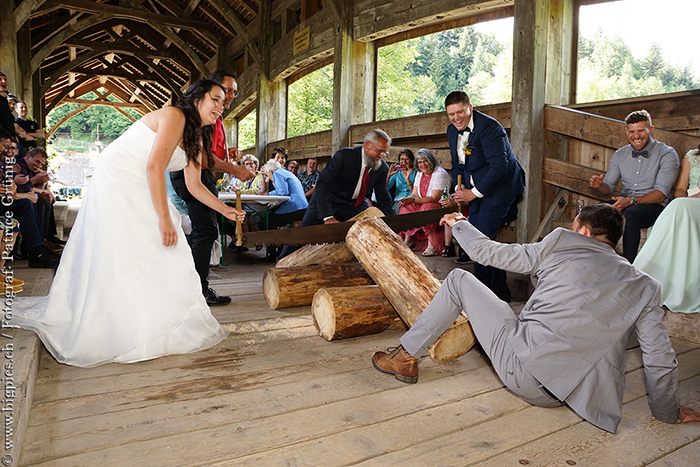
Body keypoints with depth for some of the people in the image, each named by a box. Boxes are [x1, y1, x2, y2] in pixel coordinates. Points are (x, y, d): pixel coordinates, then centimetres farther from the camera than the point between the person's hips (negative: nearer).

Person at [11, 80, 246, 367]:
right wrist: (165, 218, -24)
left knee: (161, 256, 5)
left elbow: (194, 185, 14)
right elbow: (154, 166, -25)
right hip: (117, 188, -10)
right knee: (123, 259, -10)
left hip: (141, 194, 10)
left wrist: (225, 210, 7)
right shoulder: (175, 116, -16)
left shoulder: (196, 138, 12)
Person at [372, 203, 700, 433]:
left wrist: (459, 225, 24)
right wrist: (668, 413, 27)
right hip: (560, 395, 5)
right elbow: (661, 359, 9)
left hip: (520, 369, -4)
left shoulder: (560, 245, -1)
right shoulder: (645, 287, 7)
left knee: (460, 279, 10)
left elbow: (488, 253, 5)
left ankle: (407, 357, 15)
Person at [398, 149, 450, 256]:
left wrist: (413, 201, -30)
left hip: (441, 206, -8)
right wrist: (406, 199, -19)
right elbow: (414, 194, 5)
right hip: (424, 205, 8)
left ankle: (433, 245, -30)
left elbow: (434, 199, -25)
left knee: (426, 207, -36)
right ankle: (408, 239, -6)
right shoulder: (420, 174, 8)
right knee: (406, 207, -8)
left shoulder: (440, 174, -18)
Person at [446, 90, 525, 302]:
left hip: (500, 186, -8)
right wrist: (459, 189, 1)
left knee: (483, 236, -15)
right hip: (477, 190, 9)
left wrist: (474, 193, -21)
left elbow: (499, 167, -25)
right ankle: (500, 290, 16)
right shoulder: (452, 130, 7)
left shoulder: (488, 127, -19)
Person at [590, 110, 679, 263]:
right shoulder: (620, 154, 13)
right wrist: (599, 185, -14)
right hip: (624, 203, 4)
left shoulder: (667, 154, -1)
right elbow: (608, 189, 11)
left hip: (654, 206, -4)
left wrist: (631, 201, -27)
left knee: (629, 214, -38)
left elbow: (661, 194, -11)